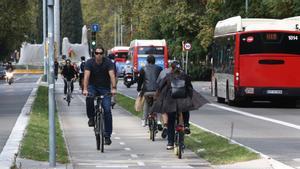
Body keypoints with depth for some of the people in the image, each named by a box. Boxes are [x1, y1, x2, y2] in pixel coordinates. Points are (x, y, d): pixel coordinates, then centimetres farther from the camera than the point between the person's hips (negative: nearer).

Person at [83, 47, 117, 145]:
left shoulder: (108, 63, -12)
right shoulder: (89, 63, -12)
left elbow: (112, 75, -25)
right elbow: (86, 76, -24)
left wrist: (113, 88, -40)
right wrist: (85, 89, -38)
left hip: (105, 88, 0)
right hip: (92, 86, 0)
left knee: (107, 110, -11)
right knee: (89, 98, -35)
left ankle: (107, 135, -5)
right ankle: (91, 117, -11)